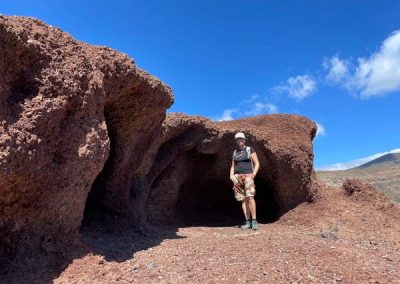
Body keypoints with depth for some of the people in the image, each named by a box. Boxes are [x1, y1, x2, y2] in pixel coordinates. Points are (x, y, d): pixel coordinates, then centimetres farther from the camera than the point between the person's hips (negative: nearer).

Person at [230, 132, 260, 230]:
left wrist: (253, 174, -13)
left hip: (248, 176, -4)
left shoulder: (250, 150, 3)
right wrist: (231, 176, 3)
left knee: (250, 197, -19)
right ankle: (248, 222, 3)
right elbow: (233, 166, 19)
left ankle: (254, 221, -13)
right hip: (237, 177, 4)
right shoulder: (235, 152, 16)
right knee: (243, 200, 0)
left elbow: (257, 163, 0)